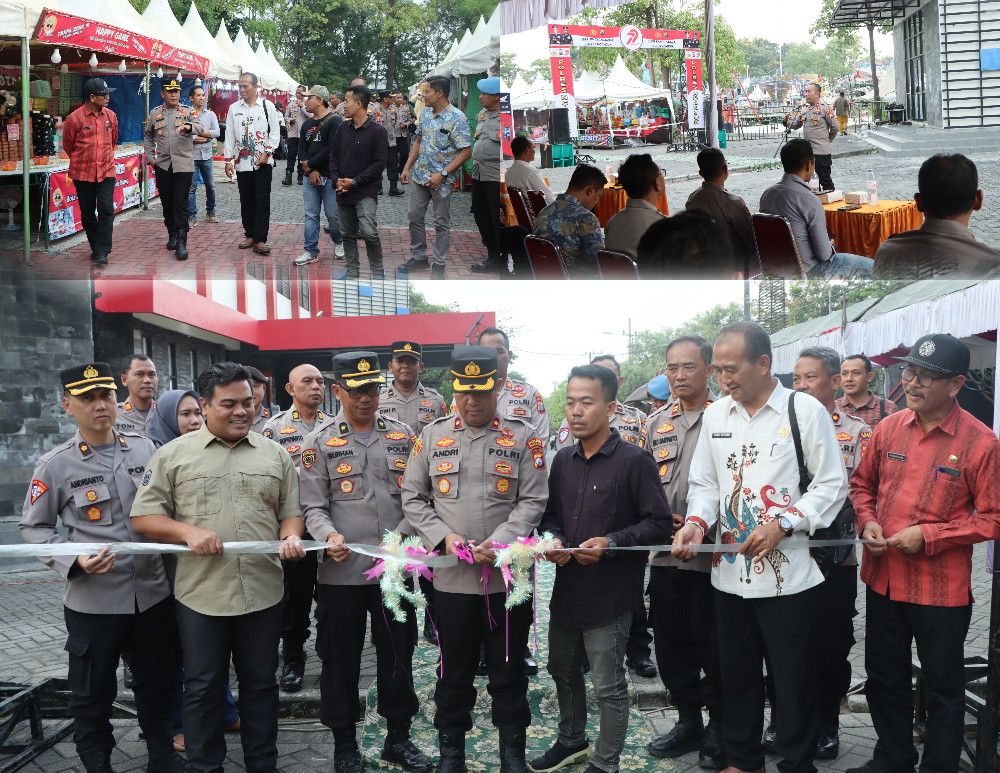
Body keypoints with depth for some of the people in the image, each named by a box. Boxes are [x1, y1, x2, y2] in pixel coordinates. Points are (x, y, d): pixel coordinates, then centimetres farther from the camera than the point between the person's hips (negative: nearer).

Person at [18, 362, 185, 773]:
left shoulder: (145, 449, 3)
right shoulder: (54, 465, -6)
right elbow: (33, 527, -1)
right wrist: (74, 560, -16)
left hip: (153, 594, 3)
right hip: (93, 601, -3)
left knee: (157, 684, 18)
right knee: (92, 695, 10)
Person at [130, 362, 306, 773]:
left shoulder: (275, 454, 8)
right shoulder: (174, 454, 1)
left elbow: (291, 512, 13)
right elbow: (143, 516, 0)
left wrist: (290, 537, -9)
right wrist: (188, 532, -16)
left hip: (263, 592, 2)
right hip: (201, 595, -2)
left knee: (260, 683, 13)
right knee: (202, 688, 9)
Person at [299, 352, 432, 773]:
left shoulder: (402, 436, 7)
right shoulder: (321, 443, 1)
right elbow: (312, 505, -2)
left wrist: (399, 536, -7)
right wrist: (329, 535, -21)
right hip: (341, 571, -2)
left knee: (397, 655, 12)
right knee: (341, 659, 8)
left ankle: (398, 737, 28)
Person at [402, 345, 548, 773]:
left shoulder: (523, 438, 0)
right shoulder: (433, 435, 5)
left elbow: (533, 502, -3)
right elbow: (412, 497, 6)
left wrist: (500, 542, -17)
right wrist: (443, 537, -8)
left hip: (508, 574, -1)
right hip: (451, 575, 1)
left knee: (509, 672, 10)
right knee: (454, 670, 12)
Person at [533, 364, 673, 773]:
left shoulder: (634, 460, -13)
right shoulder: (563, 460, 7)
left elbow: (658, 524, -12)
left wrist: (611, 543, -23)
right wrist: (553, 539, -5)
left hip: (610, 596, -7)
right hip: (566, 587, 7)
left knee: (609, 687, 4)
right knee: (563, 670, 22)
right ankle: (572, 740, 43)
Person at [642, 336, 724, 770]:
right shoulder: (656, 423, 11)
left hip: (713, 555, -5)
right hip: (665, 554, 5)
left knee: (713, 647, 5)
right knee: (671, 644, 13)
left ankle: (719, 729, 22)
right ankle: (688, 721, 30)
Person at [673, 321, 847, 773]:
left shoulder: (805, 410, -7)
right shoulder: (714, 416, 7)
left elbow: (832, 485, -6)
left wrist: (782, 523, -17)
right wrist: (697, 522, -8)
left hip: (789, 573, -4)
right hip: (729, 570, 5)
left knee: (793, 679, 6)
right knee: (736, 672, 16)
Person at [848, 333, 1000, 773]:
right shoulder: (889, 428, 2)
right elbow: (862, 484, 14)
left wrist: (928, 535, -19)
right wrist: (867, 522, -5)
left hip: (942, 588, -5)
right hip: (883, 579, 5)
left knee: (943, 687, 11)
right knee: (884, 677, 19)